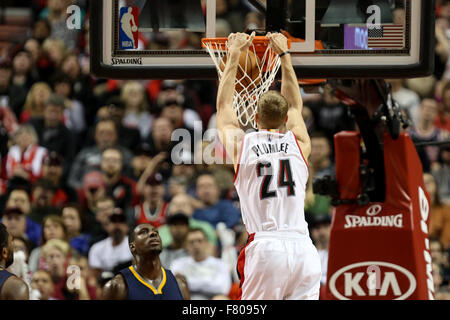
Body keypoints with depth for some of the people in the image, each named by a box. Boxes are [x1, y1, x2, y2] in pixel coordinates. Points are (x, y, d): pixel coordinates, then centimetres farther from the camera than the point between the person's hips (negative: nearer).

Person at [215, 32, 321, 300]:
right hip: (303, 247, 2)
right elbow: (295, 105, 32)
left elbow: (224, 105, 26)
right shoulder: (298, 143, 12)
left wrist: (234, 56, 36)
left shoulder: (242, 144, 8)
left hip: (265, 248, -2)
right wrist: (284, 55, 42)